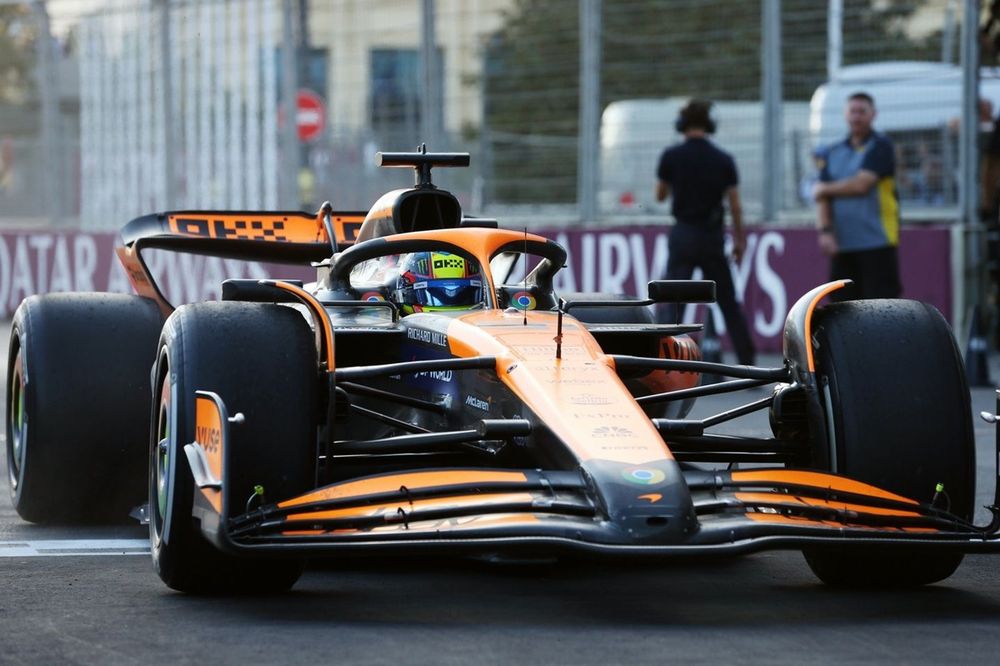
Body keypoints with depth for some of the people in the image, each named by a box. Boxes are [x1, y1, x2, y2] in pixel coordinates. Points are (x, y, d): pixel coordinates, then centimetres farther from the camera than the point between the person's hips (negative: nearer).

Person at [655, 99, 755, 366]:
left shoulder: (672, 156, -6)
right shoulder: (723, 160, 0)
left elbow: (660, 195, 7)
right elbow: (735, 205, 1)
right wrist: (739, 240, 10)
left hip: (684, 235, -2)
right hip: (714, 236, 2)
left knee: (673, 304, -2)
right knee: (728, 303, 12)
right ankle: (748, 364, 15)